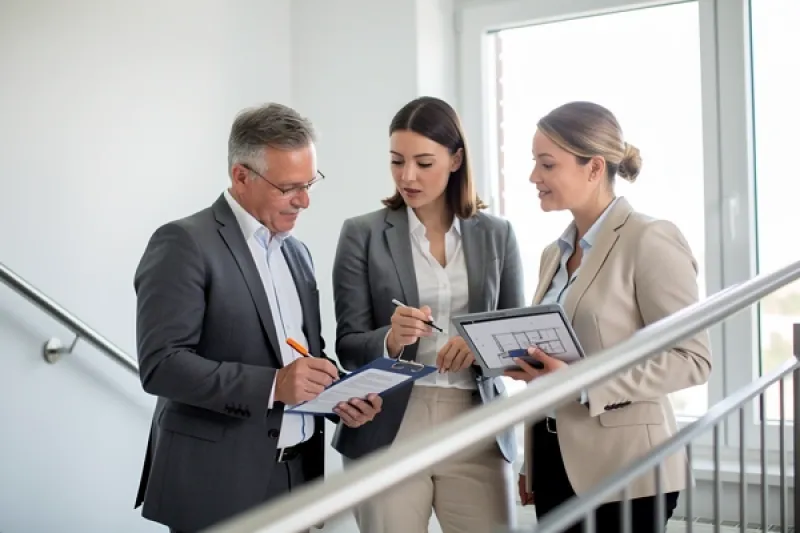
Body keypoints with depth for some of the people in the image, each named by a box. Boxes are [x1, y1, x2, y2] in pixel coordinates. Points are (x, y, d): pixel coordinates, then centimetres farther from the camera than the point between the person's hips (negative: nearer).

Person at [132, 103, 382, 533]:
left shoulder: (296, 251, 13)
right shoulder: (184, 244, -11)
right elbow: (161, 365, -19)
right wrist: (272, 385, -26)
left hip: (300, 476, 7)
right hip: (220, 486, -7)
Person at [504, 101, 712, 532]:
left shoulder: (650, 241, -11)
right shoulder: (554, 254, 11)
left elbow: (693, 359, -15)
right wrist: (532, 466, 16)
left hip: (622, 470, -6)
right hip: (555, 461, 7)